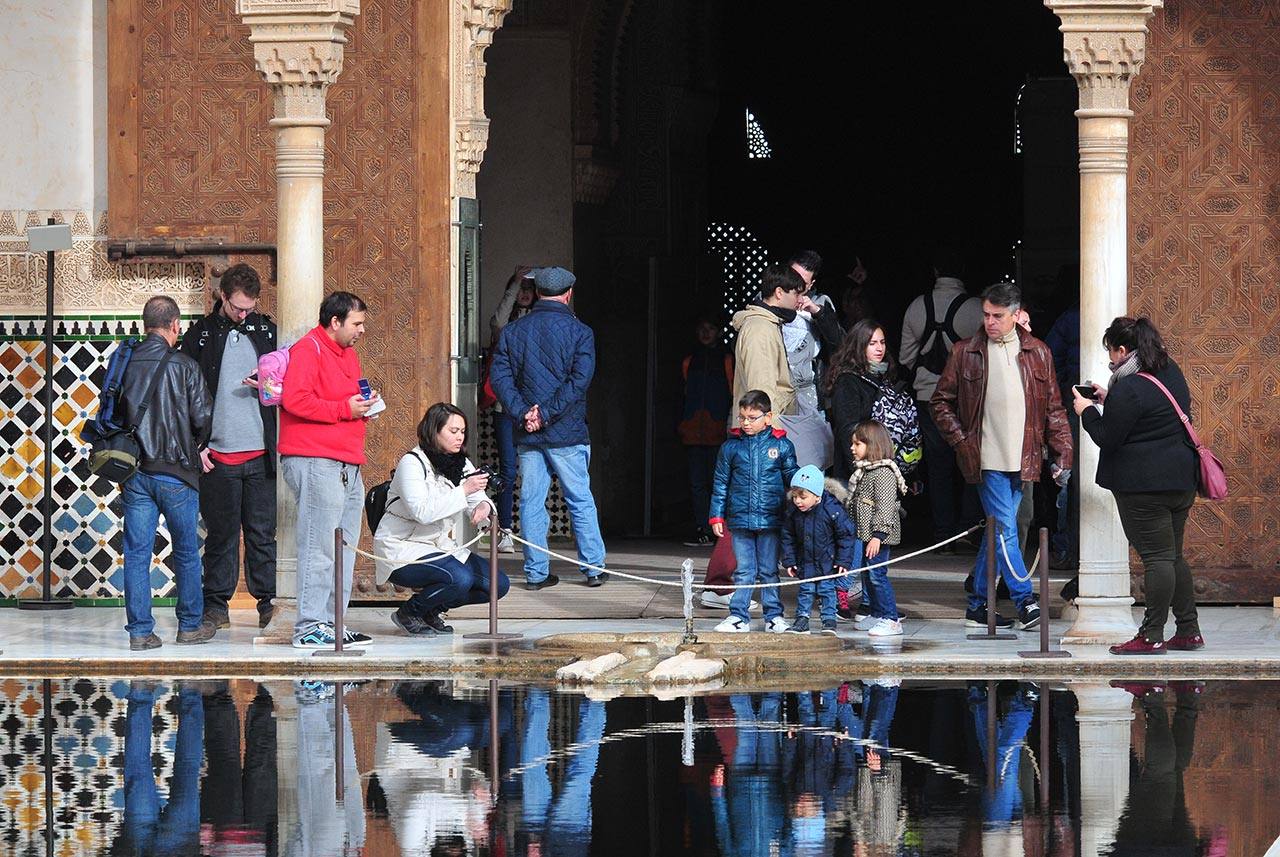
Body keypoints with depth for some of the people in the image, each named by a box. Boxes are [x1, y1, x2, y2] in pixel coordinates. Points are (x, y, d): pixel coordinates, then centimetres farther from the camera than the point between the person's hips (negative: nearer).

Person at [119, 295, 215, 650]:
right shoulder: (183, 366, -9)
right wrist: (195, 447, 14)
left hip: (134, 471, 3)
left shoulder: (125, 364, 1)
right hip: (176, 473, -3)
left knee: (136, 552, 5)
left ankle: (140, 631, 3)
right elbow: (203, 418, -8)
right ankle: (190, 624, 20)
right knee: (186, 551, 12)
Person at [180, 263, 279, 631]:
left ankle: (269, 601, 6)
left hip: (261, 452, 1)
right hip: (217, 454, -1)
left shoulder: (266, 331, 10)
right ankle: (216, 604, 9)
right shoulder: (201, 335, 4)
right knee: (221, 532, 2)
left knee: (263, 532, 2)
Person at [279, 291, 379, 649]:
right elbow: (295, 400, -19)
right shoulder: (308, 350, -7)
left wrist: (364, 406, 12)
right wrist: (344, 409, -16)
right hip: (315, 462, -10)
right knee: (320, 546, -11)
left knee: (344, 547, 10)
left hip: (348, 465, 10)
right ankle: (310, 627, -10)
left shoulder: (348, 354, 23)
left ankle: (332, 624, 15)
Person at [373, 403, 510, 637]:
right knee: (460, 578, -32)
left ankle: (432, 610, 13)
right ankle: (408, 613, -6)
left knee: (498, 584, -5)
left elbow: (478, 501, 3)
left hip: (443, 547, 8)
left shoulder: (462, 465, 9)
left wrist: (483, 507, -22)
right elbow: (422, 511, -28)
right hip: (403, 551, -8)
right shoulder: (412, 463, -16)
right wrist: (464, 490, -30)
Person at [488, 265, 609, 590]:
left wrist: (523, 414, -8)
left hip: (527, 436, 2)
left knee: (531, 502, 6)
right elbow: (579, 380, -13)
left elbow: (499, 377, -2)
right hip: (567, 431, -2)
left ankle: (536, 572, 5)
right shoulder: (579, 332, -2)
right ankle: (593, 568, 10)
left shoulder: (511, 331, 6)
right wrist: (546, 414, -12)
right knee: (580, 501, 7)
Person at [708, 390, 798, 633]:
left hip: (770, 519, -1)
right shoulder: (731, 447, 3)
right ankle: (738, 616, 9)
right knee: (744, 571, 3)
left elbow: (792, 477, 11)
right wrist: (717, 516, 5)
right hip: (740, 519, 1)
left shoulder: (781, 446, 1)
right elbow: (720, 484, 8)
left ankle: (774, 616, 15)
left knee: (769, 571, 7)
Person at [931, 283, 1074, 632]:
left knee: (998, 531, 8)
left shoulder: (1037, 353, 8)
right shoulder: (966, 353, 2)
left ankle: (977, 606, 16)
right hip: (987, 459, -3)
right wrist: (961, 441, -2)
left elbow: (1053, 408, 10)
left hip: (1020, 459, 3)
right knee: (1005, 530, -11)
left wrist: (1062, 454, 3)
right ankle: (1025, 601, -11)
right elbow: (941, 402, 9)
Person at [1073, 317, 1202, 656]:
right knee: (1174, 556, 15)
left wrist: (1088, 411, 3)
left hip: (1143, 486, -9)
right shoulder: (1171, 374, 11)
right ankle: (1188, 630, 16)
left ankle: (1152, 636, -5)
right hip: (1180, 479, 9)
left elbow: (1107, 438, -12)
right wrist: (1109, 401, 19)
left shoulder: (1129, 389, -18)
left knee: (1157, 557, -8)